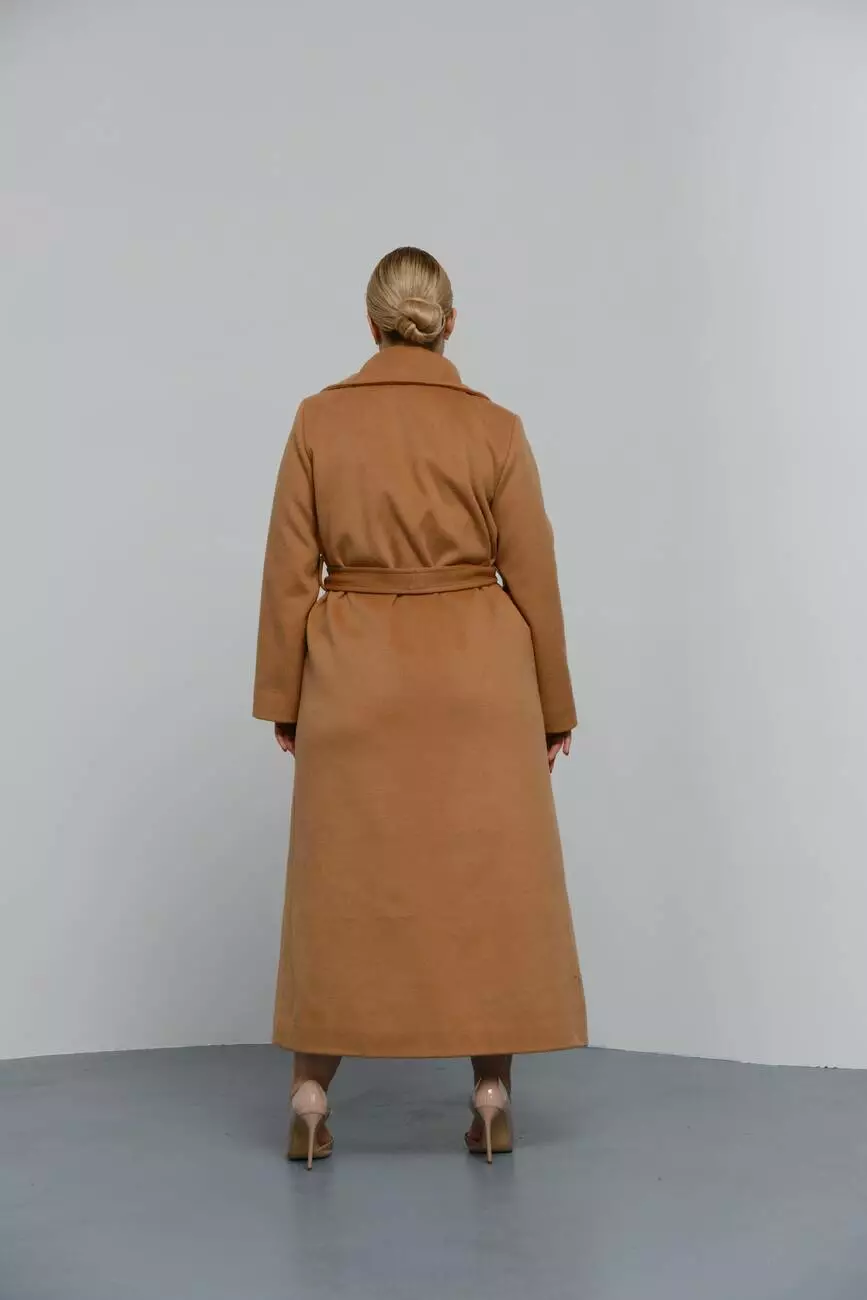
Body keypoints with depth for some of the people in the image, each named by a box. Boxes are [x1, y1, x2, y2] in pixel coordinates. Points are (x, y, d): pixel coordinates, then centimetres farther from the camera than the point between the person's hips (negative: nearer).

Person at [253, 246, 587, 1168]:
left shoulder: (318, 421, -2)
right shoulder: (496, 429, -3)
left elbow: (290, 573, -2)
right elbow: (532, 579, -1)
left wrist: (283, 699, 6)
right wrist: (553, 707, 8)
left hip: (356, 680, 1)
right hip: (478, 681, 0)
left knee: (345, 882, 11)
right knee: (485, 882, 10)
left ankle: (310, 1101, 16)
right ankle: (492, 1097, 16)